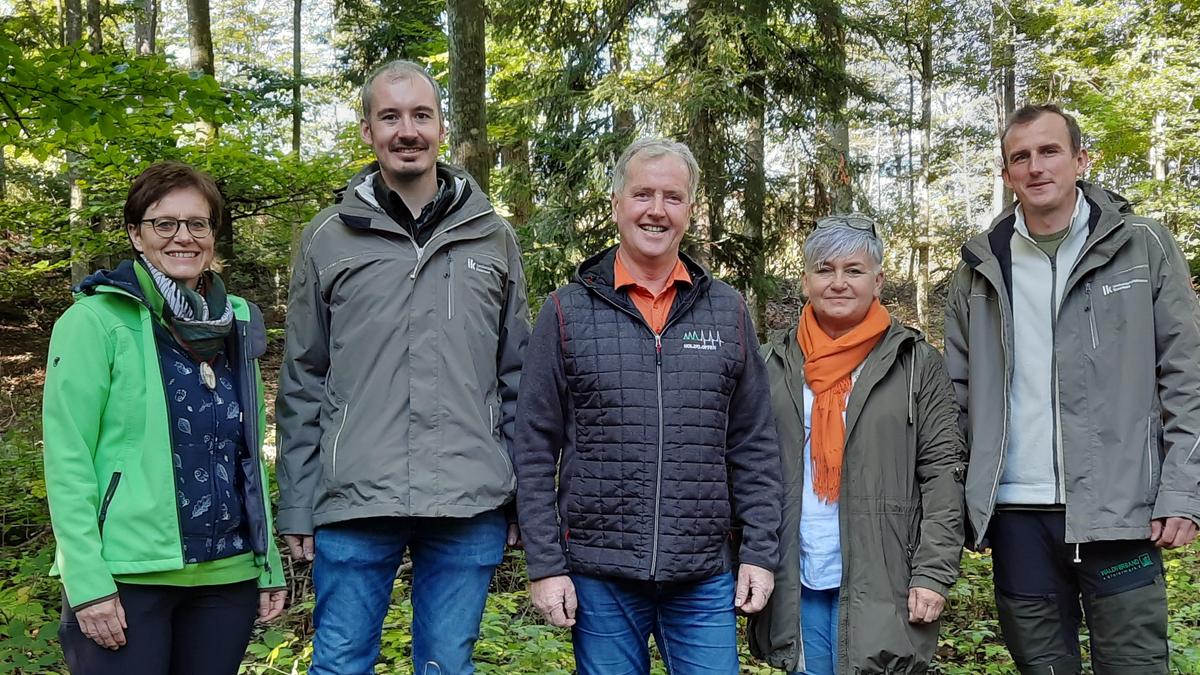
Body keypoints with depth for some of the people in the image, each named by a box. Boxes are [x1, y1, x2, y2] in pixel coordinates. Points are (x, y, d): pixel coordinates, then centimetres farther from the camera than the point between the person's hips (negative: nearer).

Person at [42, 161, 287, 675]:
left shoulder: (237, 324, 10)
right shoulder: (96, 321, -5)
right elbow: (67, 461, -9)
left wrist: (269, 564, 10)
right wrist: (87, 582, -14)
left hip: (227, 575, 5)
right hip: (127, 578, -5)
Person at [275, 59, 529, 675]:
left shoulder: (493, 238, 8)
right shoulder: (329, 239, 4)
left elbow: (516, 379, 9)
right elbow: (302, 387, 5)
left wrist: (522, 497, 6)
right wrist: (297, 508, 2)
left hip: (470, 508, 1)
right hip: (352, 506, -1)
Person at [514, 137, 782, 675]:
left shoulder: (728, 312, 6)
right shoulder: (567, 311, 0)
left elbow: (754, 448, 7)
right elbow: (536, 452, 0)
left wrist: (759, 553, 2)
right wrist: (545, 565, -5)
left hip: (705, 576, 1)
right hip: (599, 575, -1)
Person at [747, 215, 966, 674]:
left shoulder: (916, 364, 2)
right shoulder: (775, 363, 8)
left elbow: (942, 473, -2)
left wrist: (933, 574, -9)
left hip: (881, 584, -2)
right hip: (795, 584, 3)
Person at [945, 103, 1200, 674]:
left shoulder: (1143, 248, 2)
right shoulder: (981, 267, 8)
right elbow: (956, 391, 11)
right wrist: (956, 499, 4)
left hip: (1119, 510, -2)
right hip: (1015, 513, 2)